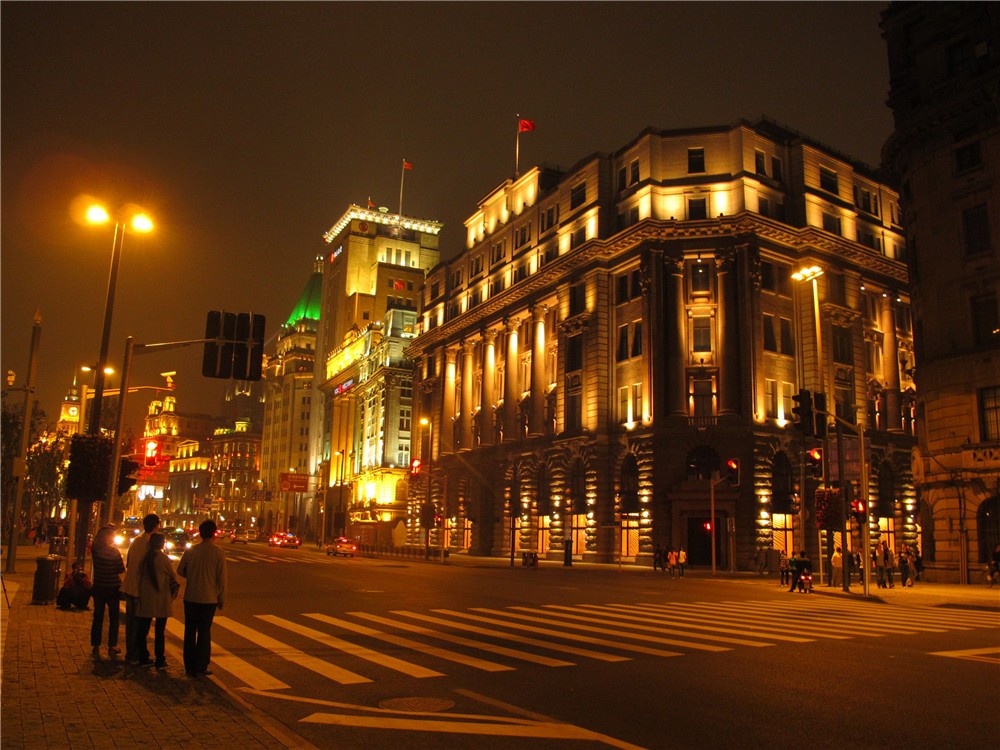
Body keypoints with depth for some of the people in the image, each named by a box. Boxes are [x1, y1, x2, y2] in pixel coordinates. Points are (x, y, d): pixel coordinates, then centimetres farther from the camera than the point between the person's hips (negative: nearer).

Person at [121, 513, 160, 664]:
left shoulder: (136, 540, 9)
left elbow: (128, 563, 16)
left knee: (130, 621, 15)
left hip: (129, 587, 8)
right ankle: (133, 656, 7)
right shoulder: (150, 542, -18)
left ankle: (130, 653, 25)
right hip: (141, 588, -8)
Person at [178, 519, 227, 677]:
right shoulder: (218, 553, -11)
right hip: (208, 599, -3)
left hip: (190, 597, 3)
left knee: (190, 631, 13)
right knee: (204, 633, 6)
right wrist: (221, 599, 2)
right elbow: (221, 578, -9)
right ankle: (200, 667, 8)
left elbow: (181, 571, 5)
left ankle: (189, 666, 20)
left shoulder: (190, 550, -4)